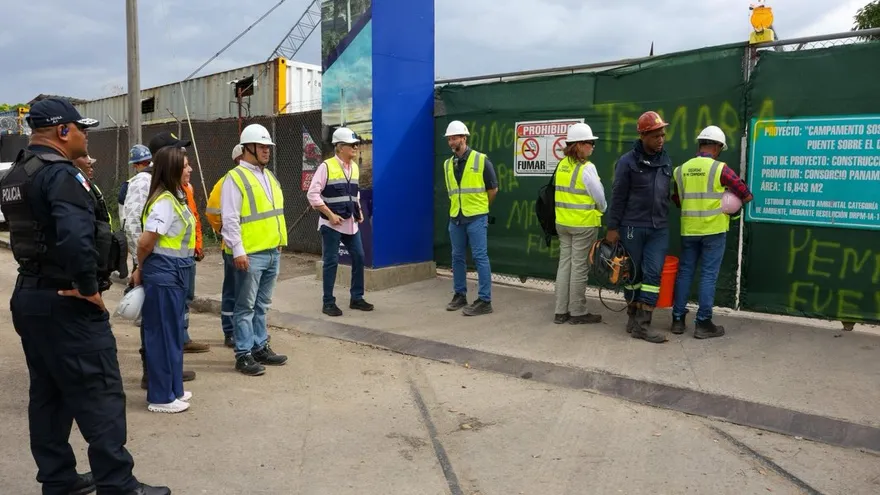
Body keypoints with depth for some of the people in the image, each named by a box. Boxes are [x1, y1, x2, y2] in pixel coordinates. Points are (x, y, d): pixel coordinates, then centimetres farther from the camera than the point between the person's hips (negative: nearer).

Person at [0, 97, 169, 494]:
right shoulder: (61, 174, -18)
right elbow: (76, 237, -33)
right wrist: (89, 287, -22)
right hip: (66, 302, -10)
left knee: (48, 394, 15)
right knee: (99, 394, -3)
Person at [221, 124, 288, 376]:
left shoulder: (269, 176, 16)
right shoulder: (235, 178, -9)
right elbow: (230, 219, -15)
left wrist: (280, 242, 19)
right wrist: (238, 251, -20)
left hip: (273, 252, 8)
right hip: (250, 254, -8)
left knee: (262, 305, 16)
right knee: (246, 307, 0)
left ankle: (260, 347, 26)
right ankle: (243, 355, 7)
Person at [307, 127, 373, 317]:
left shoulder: (355, 167, 9)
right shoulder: (326, 166, -11)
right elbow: (313, 194, -14)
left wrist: (359, 211, 10)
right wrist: (330, 214, -16)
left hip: (351, 222, 7)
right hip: (331, 223, -6)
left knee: (359, 258, 7)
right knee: (331, 262, -1)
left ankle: (356, 298, 20)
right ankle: (328, 303, 9)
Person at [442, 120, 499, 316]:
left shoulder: (481, 160, -7)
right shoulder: (448, 164, 8)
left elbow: (493, 189, 1)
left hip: (476, 218, -6)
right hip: (455, 218, 6)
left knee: (480, 258, -4)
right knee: (457, 257, 12)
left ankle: (485, 301, 0)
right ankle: (460, 295, 24)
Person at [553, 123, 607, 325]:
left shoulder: (562, 165, 6)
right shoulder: (586, 167, -14)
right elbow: (599, 195, -9)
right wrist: (602, 210, 12)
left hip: (563, 222, 7)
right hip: (584, 223, -7)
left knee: (564, 263, 10)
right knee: (579, 267, 0)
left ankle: (561, 311, 15)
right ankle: (577, 312, 9)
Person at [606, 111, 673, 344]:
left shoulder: (666, 160, 9)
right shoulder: (628, 161, -8)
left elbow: (666, 194, 16)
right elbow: (618, 197, -7)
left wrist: (665, 219, 16)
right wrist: (612, 228, -8)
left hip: (659, 229, 4)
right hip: (632, 227, -4)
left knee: (653, 273, -3)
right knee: (633, 273, 6)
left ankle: (642, 324, -1)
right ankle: (633, 316, 20)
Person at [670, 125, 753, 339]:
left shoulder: (681, 170, 5)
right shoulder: (720, 169, -9)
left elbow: (676, 200, 15)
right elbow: (747, 196, -6)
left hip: (689, 230, 4)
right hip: (713, 230, -4)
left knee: (685, 272, 10)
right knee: (708, 275, 1)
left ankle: (678, 319, 14)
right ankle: (703, 323, 4)